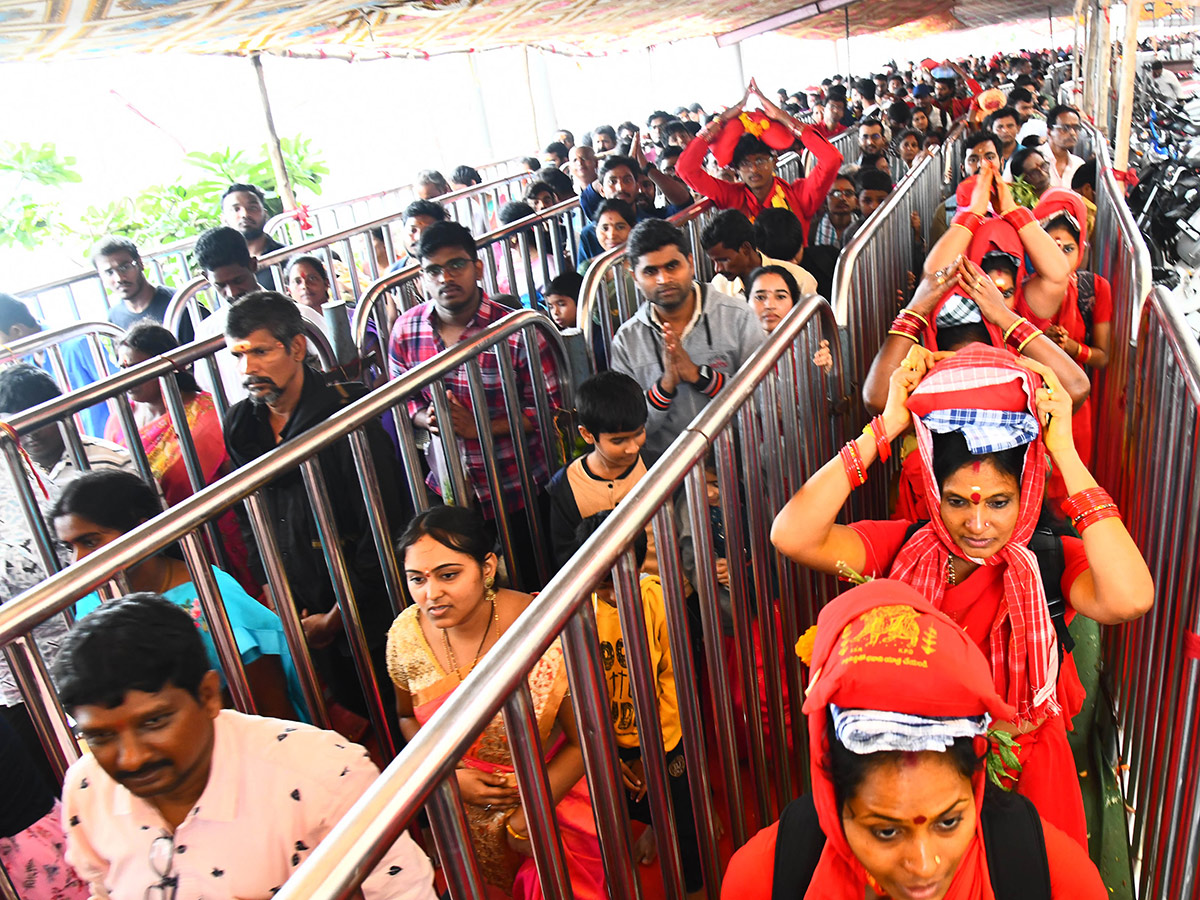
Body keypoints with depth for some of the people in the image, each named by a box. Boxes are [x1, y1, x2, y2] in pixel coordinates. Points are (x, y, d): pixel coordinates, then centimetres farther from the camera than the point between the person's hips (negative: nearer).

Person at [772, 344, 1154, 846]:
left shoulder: (1051, 561, -10)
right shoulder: (903, 547, -9)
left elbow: (1130, 599, -32)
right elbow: (793, 536, -24)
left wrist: (1064, 452, -27)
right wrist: (886, 427, -23)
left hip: (1024, 776, 0)